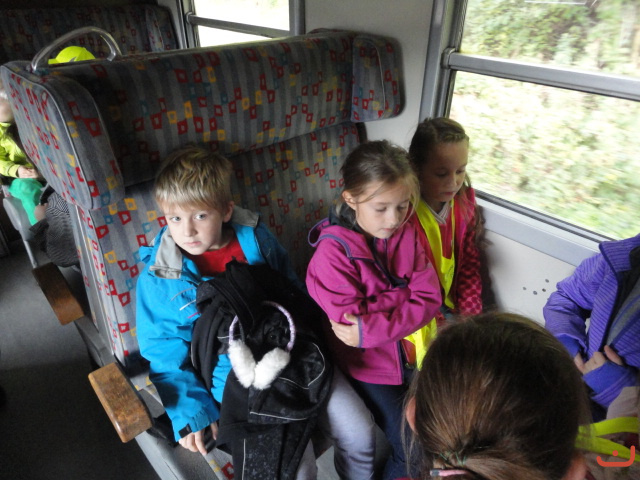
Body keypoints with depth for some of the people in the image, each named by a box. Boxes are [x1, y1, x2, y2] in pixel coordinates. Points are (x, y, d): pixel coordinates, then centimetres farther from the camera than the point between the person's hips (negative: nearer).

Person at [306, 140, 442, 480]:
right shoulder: (332, 253, -20)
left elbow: (429, 299, -14)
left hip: (412, 349, 5)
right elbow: (349, 321, -22)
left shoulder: (407, 235, -6)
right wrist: (404, 295, -19)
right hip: (369, 365, -4)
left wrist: (371, 330, -24)